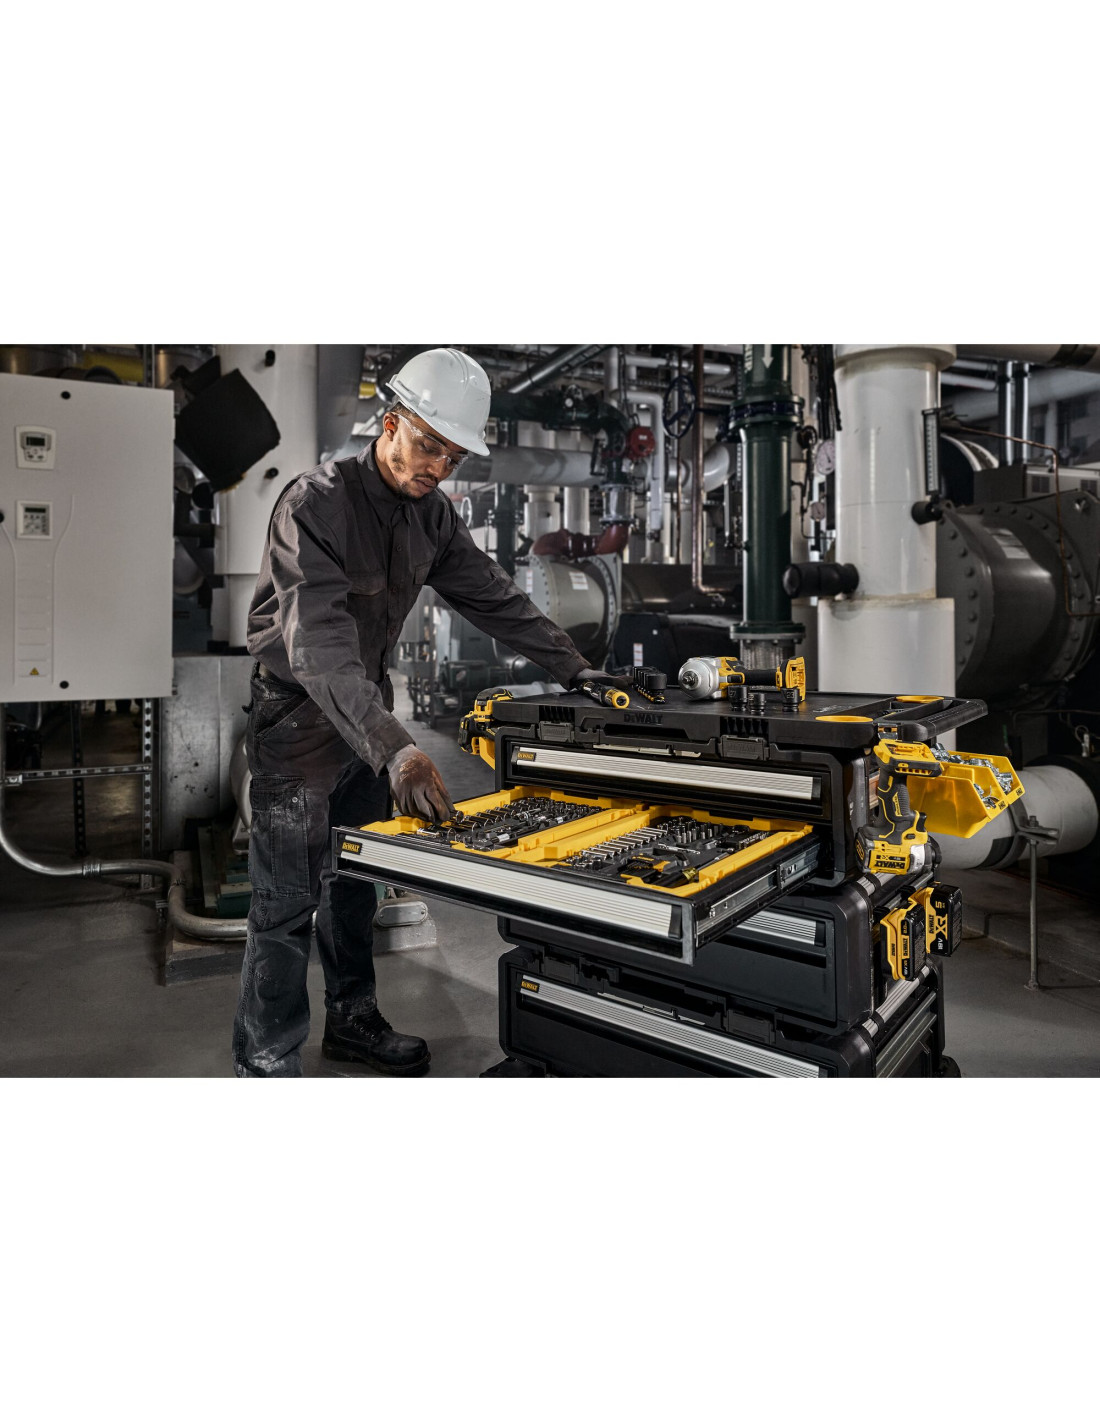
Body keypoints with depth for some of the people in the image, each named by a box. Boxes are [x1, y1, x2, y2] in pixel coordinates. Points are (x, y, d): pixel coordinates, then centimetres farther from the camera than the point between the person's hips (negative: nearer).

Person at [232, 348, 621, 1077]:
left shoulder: (433, 514, 0)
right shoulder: (316, 504, -23)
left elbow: (496, 596, 5)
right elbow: (319, 644, -35)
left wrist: (576, 670, -1)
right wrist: (396, 749, -46)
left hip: (369, 709, 7)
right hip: (299, 712, -7)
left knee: (355, 879, 17)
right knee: (287, 902, -2)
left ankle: (353, 1021, 34)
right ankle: (266, 1064, 13)